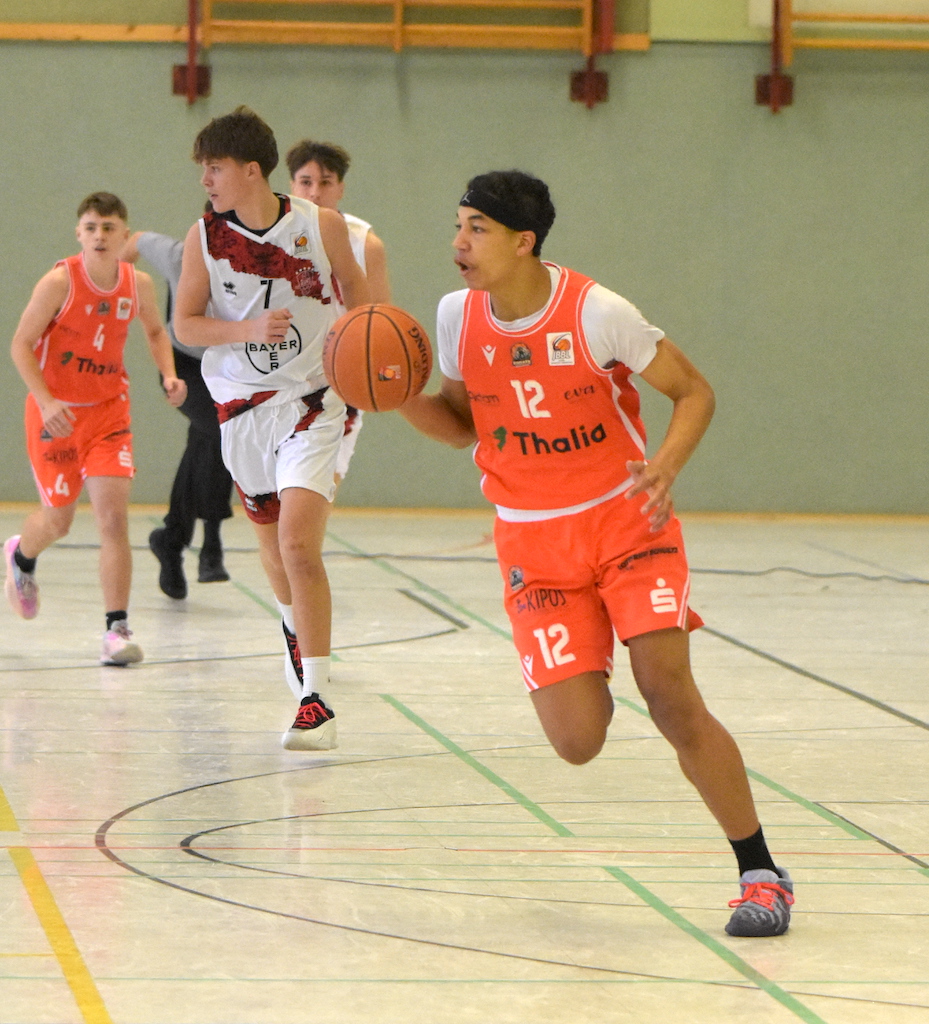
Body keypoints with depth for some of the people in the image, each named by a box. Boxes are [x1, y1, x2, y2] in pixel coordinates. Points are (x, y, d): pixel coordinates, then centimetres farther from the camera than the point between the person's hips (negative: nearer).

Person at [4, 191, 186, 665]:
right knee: (58, 520, 10)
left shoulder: (138, 284, -5)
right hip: (56, 412, -2)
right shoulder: (60, 282, -17)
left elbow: (155, 331, 15)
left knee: (113, 518, -12)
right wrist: (45, 401, -25)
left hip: (108, 410, 2)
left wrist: (168, 375, -3)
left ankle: (117, 628, -11)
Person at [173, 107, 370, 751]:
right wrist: (249, 329, -20)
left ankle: (316, 699, -19)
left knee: (299, 545, -19)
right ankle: (297, 628, 52)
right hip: (242, 406, 3)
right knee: (273, 542, 19)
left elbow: (356, 291, 8)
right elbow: (185, 323, -3)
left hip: (312, 401, -3)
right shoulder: (206, 237, -4)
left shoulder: (322, 226, -7)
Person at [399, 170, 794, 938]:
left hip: (626, 521, -3)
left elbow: (693, 391, -6)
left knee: (671, 696, -18)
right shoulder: (458, 315, -4)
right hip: (534, 541, 3)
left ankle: (761, 875, -5)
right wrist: (403, 399, -10)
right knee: (578, 742, -9)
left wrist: (666, 465, -25)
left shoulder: (596, 312, -16)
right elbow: (460, 424, 11)